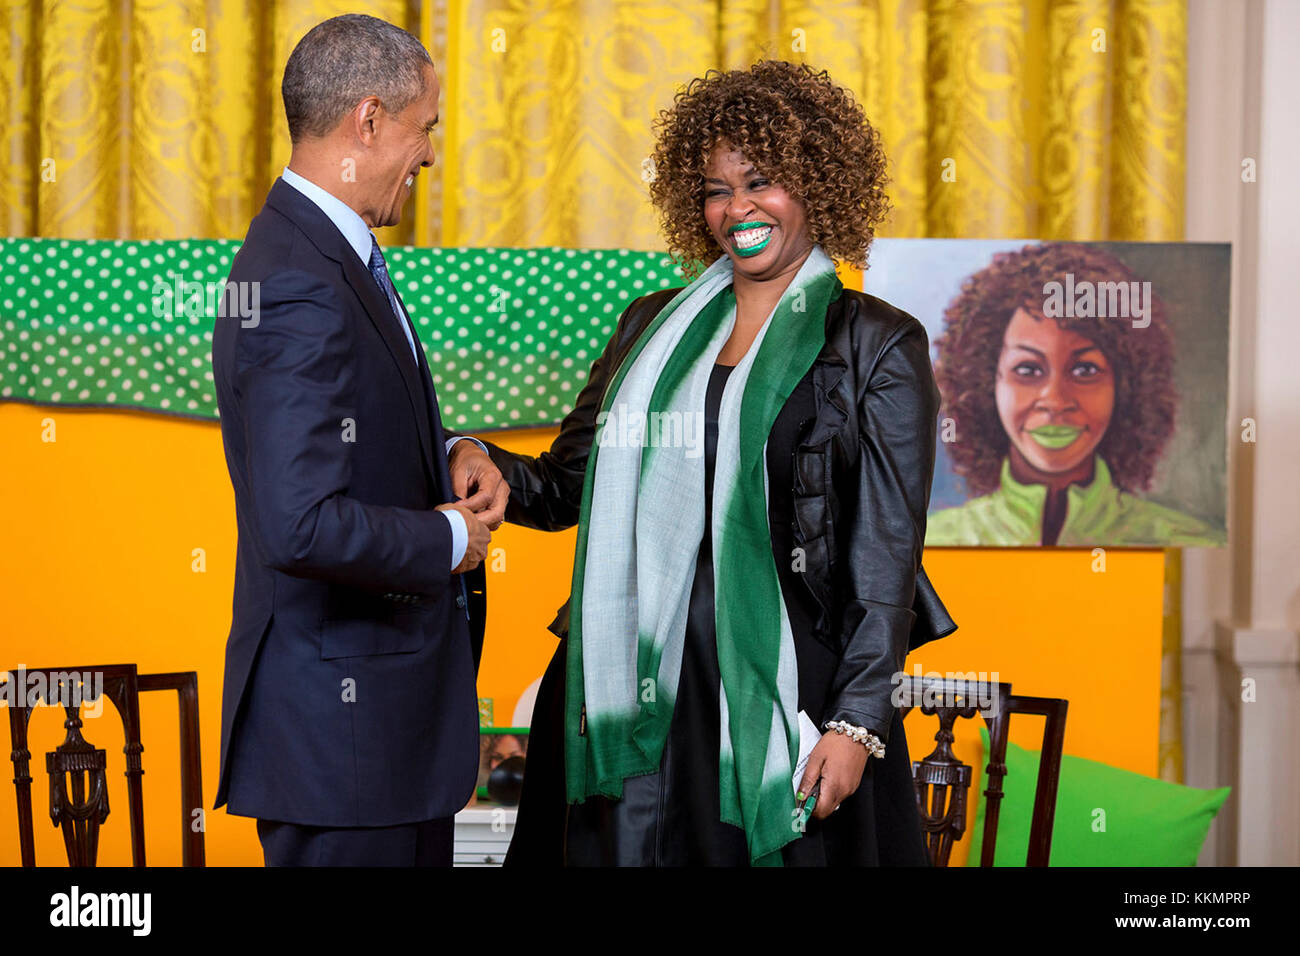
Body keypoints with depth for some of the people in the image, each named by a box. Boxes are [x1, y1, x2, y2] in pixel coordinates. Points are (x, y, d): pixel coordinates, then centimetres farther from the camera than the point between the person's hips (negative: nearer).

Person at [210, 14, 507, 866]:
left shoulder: (337, 258, 11)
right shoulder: (300, 293, -22)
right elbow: (304, 527, -30)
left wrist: (449, 455, 5)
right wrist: (451, 538, -14)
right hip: (343, 720, -10)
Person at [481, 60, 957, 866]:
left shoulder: (879, 346, 0)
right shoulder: (655, 328, 13)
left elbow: (887, 553, -4)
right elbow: (566, 487, 13)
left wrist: (858, 723, -11)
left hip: (783, 689, -4)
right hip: (639, 686, 4)